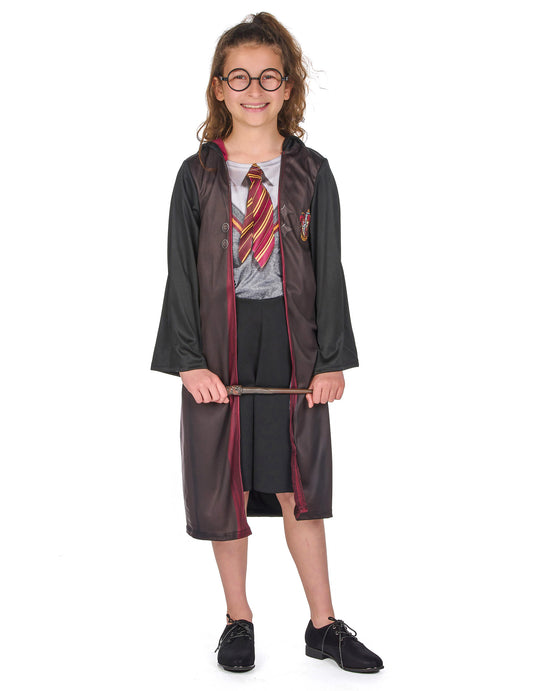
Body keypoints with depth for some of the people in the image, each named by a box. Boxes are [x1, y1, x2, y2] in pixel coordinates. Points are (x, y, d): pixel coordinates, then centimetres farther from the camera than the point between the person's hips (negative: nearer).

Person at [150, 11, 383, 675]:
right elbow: (182, 272, -1)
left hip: (293, 347, 0)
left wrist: (332, 360, -2)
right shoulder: (197, 174, 1)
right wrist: (190, 361, -9)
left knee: (299, 487, 7)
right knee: (225, 486, 7)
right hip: (221, 348, 0)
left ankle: (324, 625, 19)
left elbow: (328, 269, 3)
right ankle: (238, 619, 25)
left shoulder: (311, 172, 3)